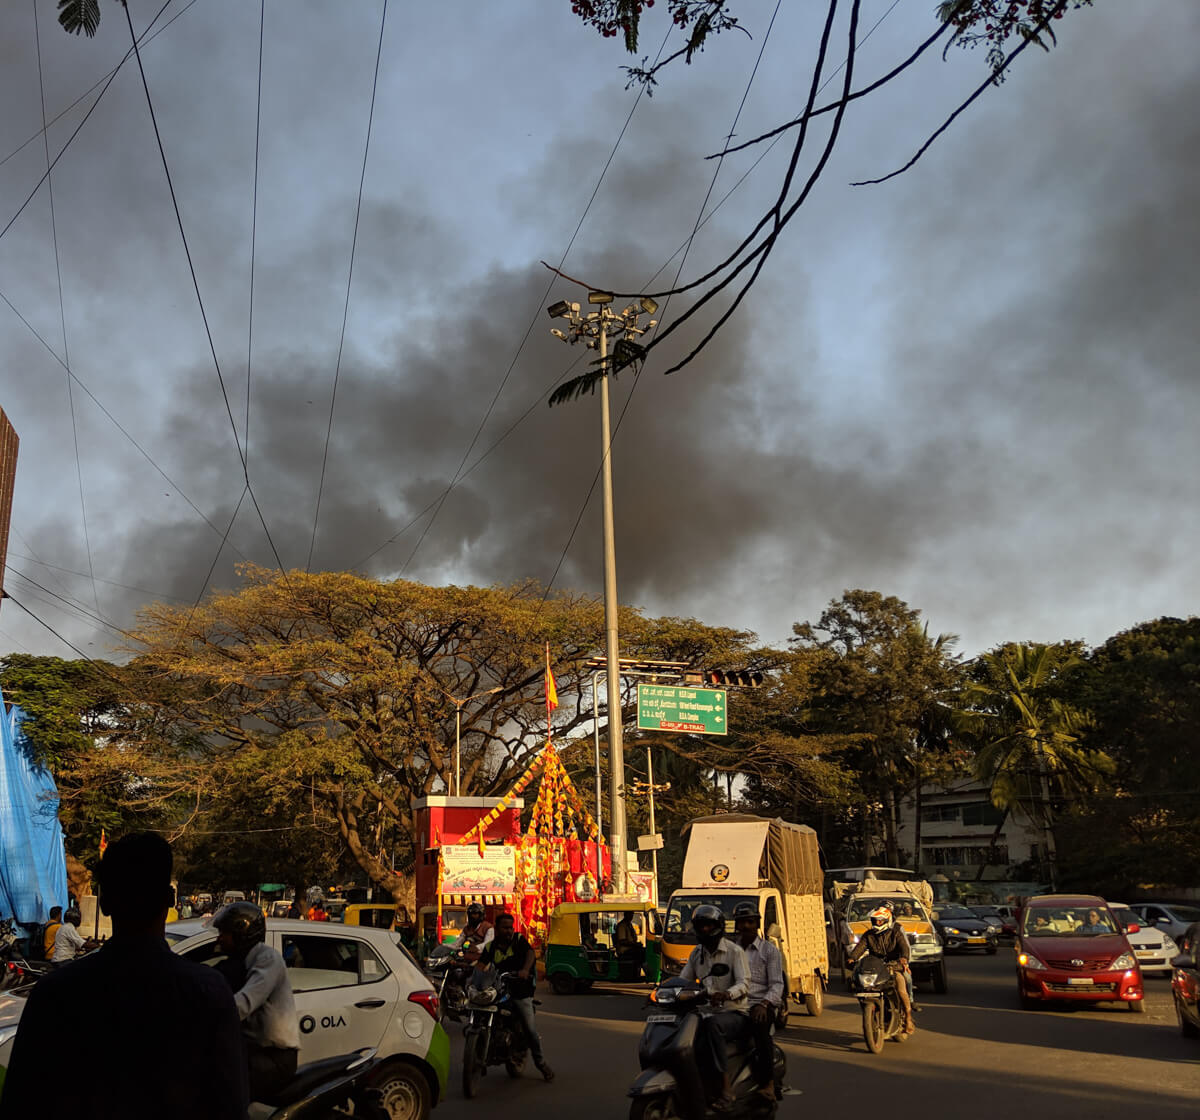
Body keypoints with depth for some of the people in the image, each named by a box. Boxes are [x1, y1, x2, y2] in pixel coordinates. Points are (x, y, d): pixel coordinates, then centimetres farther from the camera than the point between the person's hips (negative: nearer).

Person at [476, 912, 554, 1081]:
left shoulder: (519, 939, 0)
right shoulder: (491, 946, 7)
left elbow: (530, 953, -17)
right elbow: (481, 963, -4)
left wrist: (525, 969, -38)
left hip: (520, 992, -2)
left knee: (531, 1030, -4)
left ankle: (541, 1062, 15)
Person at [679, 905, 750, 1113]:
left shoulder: (734, 951, -4)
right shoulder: (697, 953, 14)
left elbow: (744, 982, -16)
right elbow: (682, 980, 12)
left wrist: (727, 994, -37)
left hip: (733, 1013, -5)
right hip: (706, 1013, 5)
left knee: (713, 1025, -38)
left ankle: (726, 1089, -34)